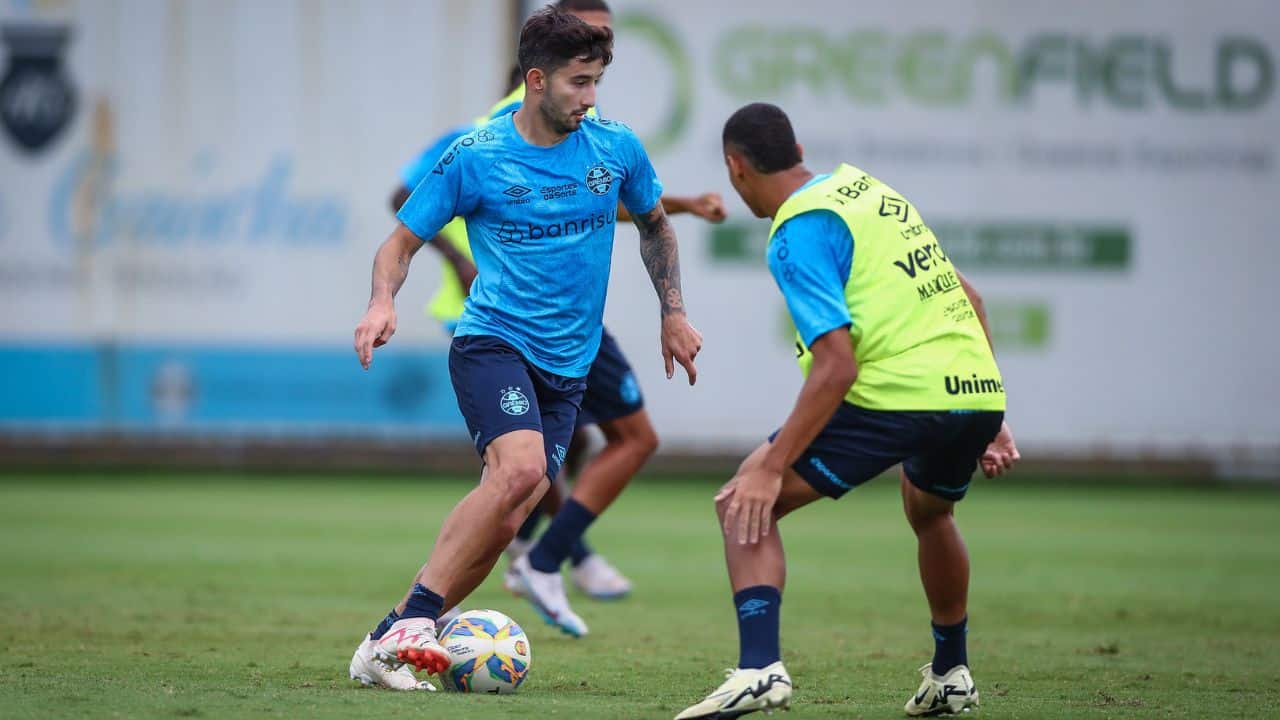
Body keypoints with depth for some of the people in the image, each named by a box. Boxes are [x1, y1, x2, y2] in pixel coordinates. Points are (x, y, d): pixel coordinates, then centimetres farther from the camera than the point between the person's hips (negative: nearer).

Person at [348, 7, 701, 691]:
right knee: (520, 468, -30)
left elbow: (654, 225, 24)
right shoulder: (474, 156, -6)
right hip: (492, 340, -5)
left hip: (567, 364, 5)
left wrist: (673, 313, 20)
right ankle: (407, 623, -25)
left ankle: (388, 645, 1)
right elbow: (402, 242, 1)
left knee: (502, 522, -6)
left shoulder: (616, 148, 4)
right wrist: (383, 301, -18)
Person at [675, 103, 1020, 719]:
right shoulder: (868, 188, 19)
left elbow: (838, 364, -16)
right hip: (977, 391, 8)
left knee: (745, 506, 0)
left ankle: (759, 668, -17)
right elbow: (967, 297, 23)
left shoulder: (797, 235, -6)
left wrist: (772, 467, -15)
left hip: (895, 396, -8)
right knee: (930, 512, 38)